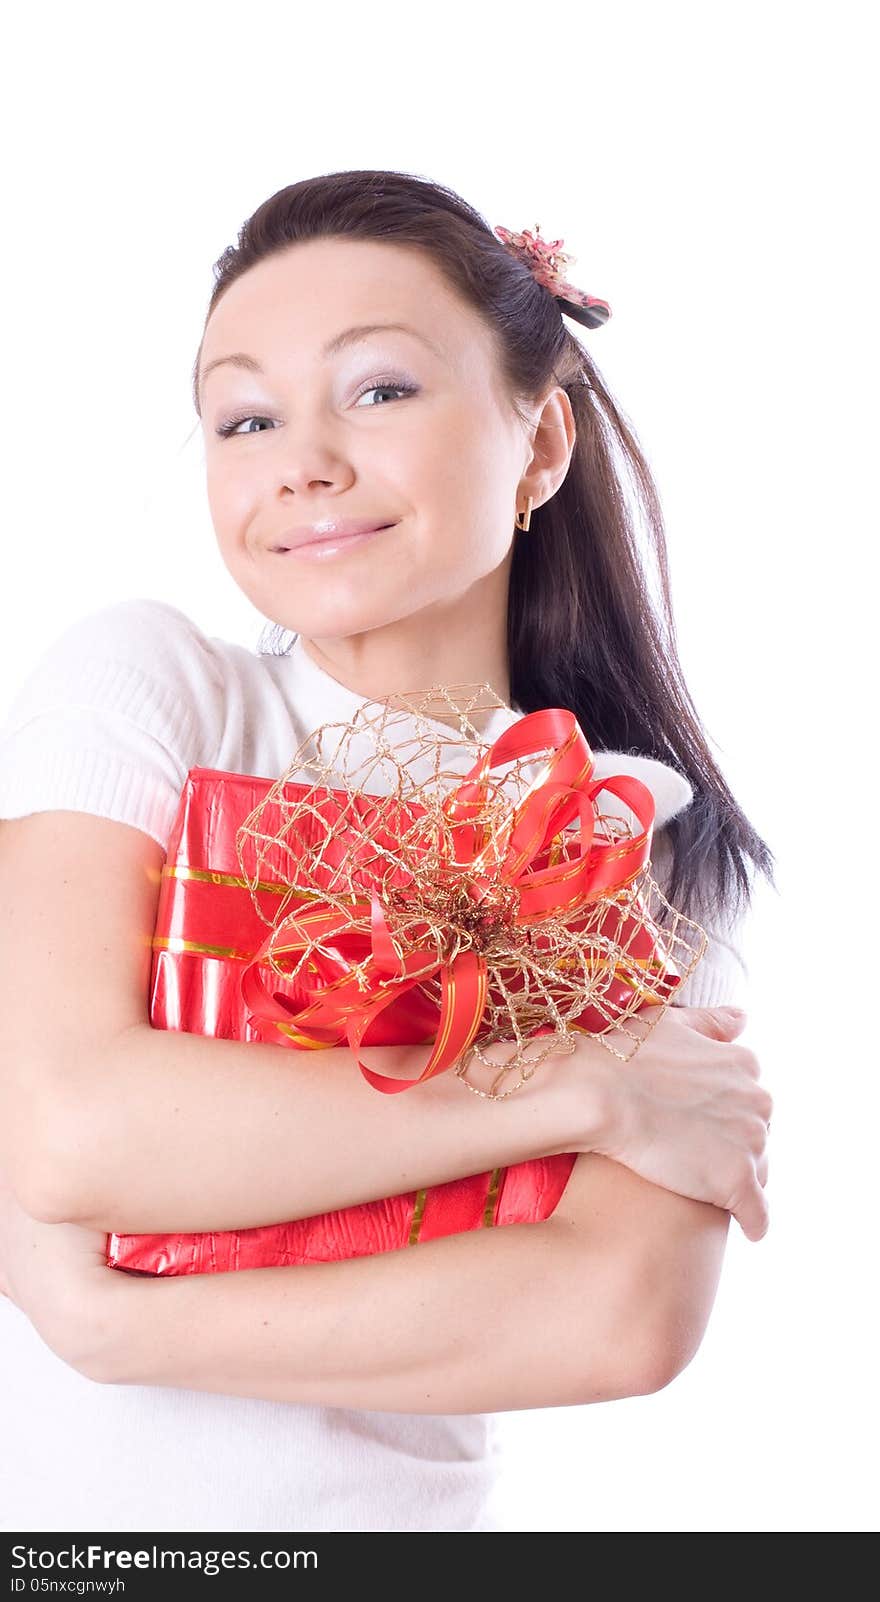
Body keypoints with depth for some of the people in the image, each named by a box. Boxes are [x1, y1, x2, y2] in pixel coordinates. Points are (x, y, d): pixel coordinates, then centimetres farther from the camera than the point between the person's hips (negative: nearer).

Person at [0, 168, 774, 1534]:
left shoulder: (670, 854, -2)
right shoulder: (146, 685, -5)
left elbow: (629, 1316, -14)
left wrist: (109, 1317, -18)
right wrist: (580, 1092, -15)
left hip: (392, 1512, 0)